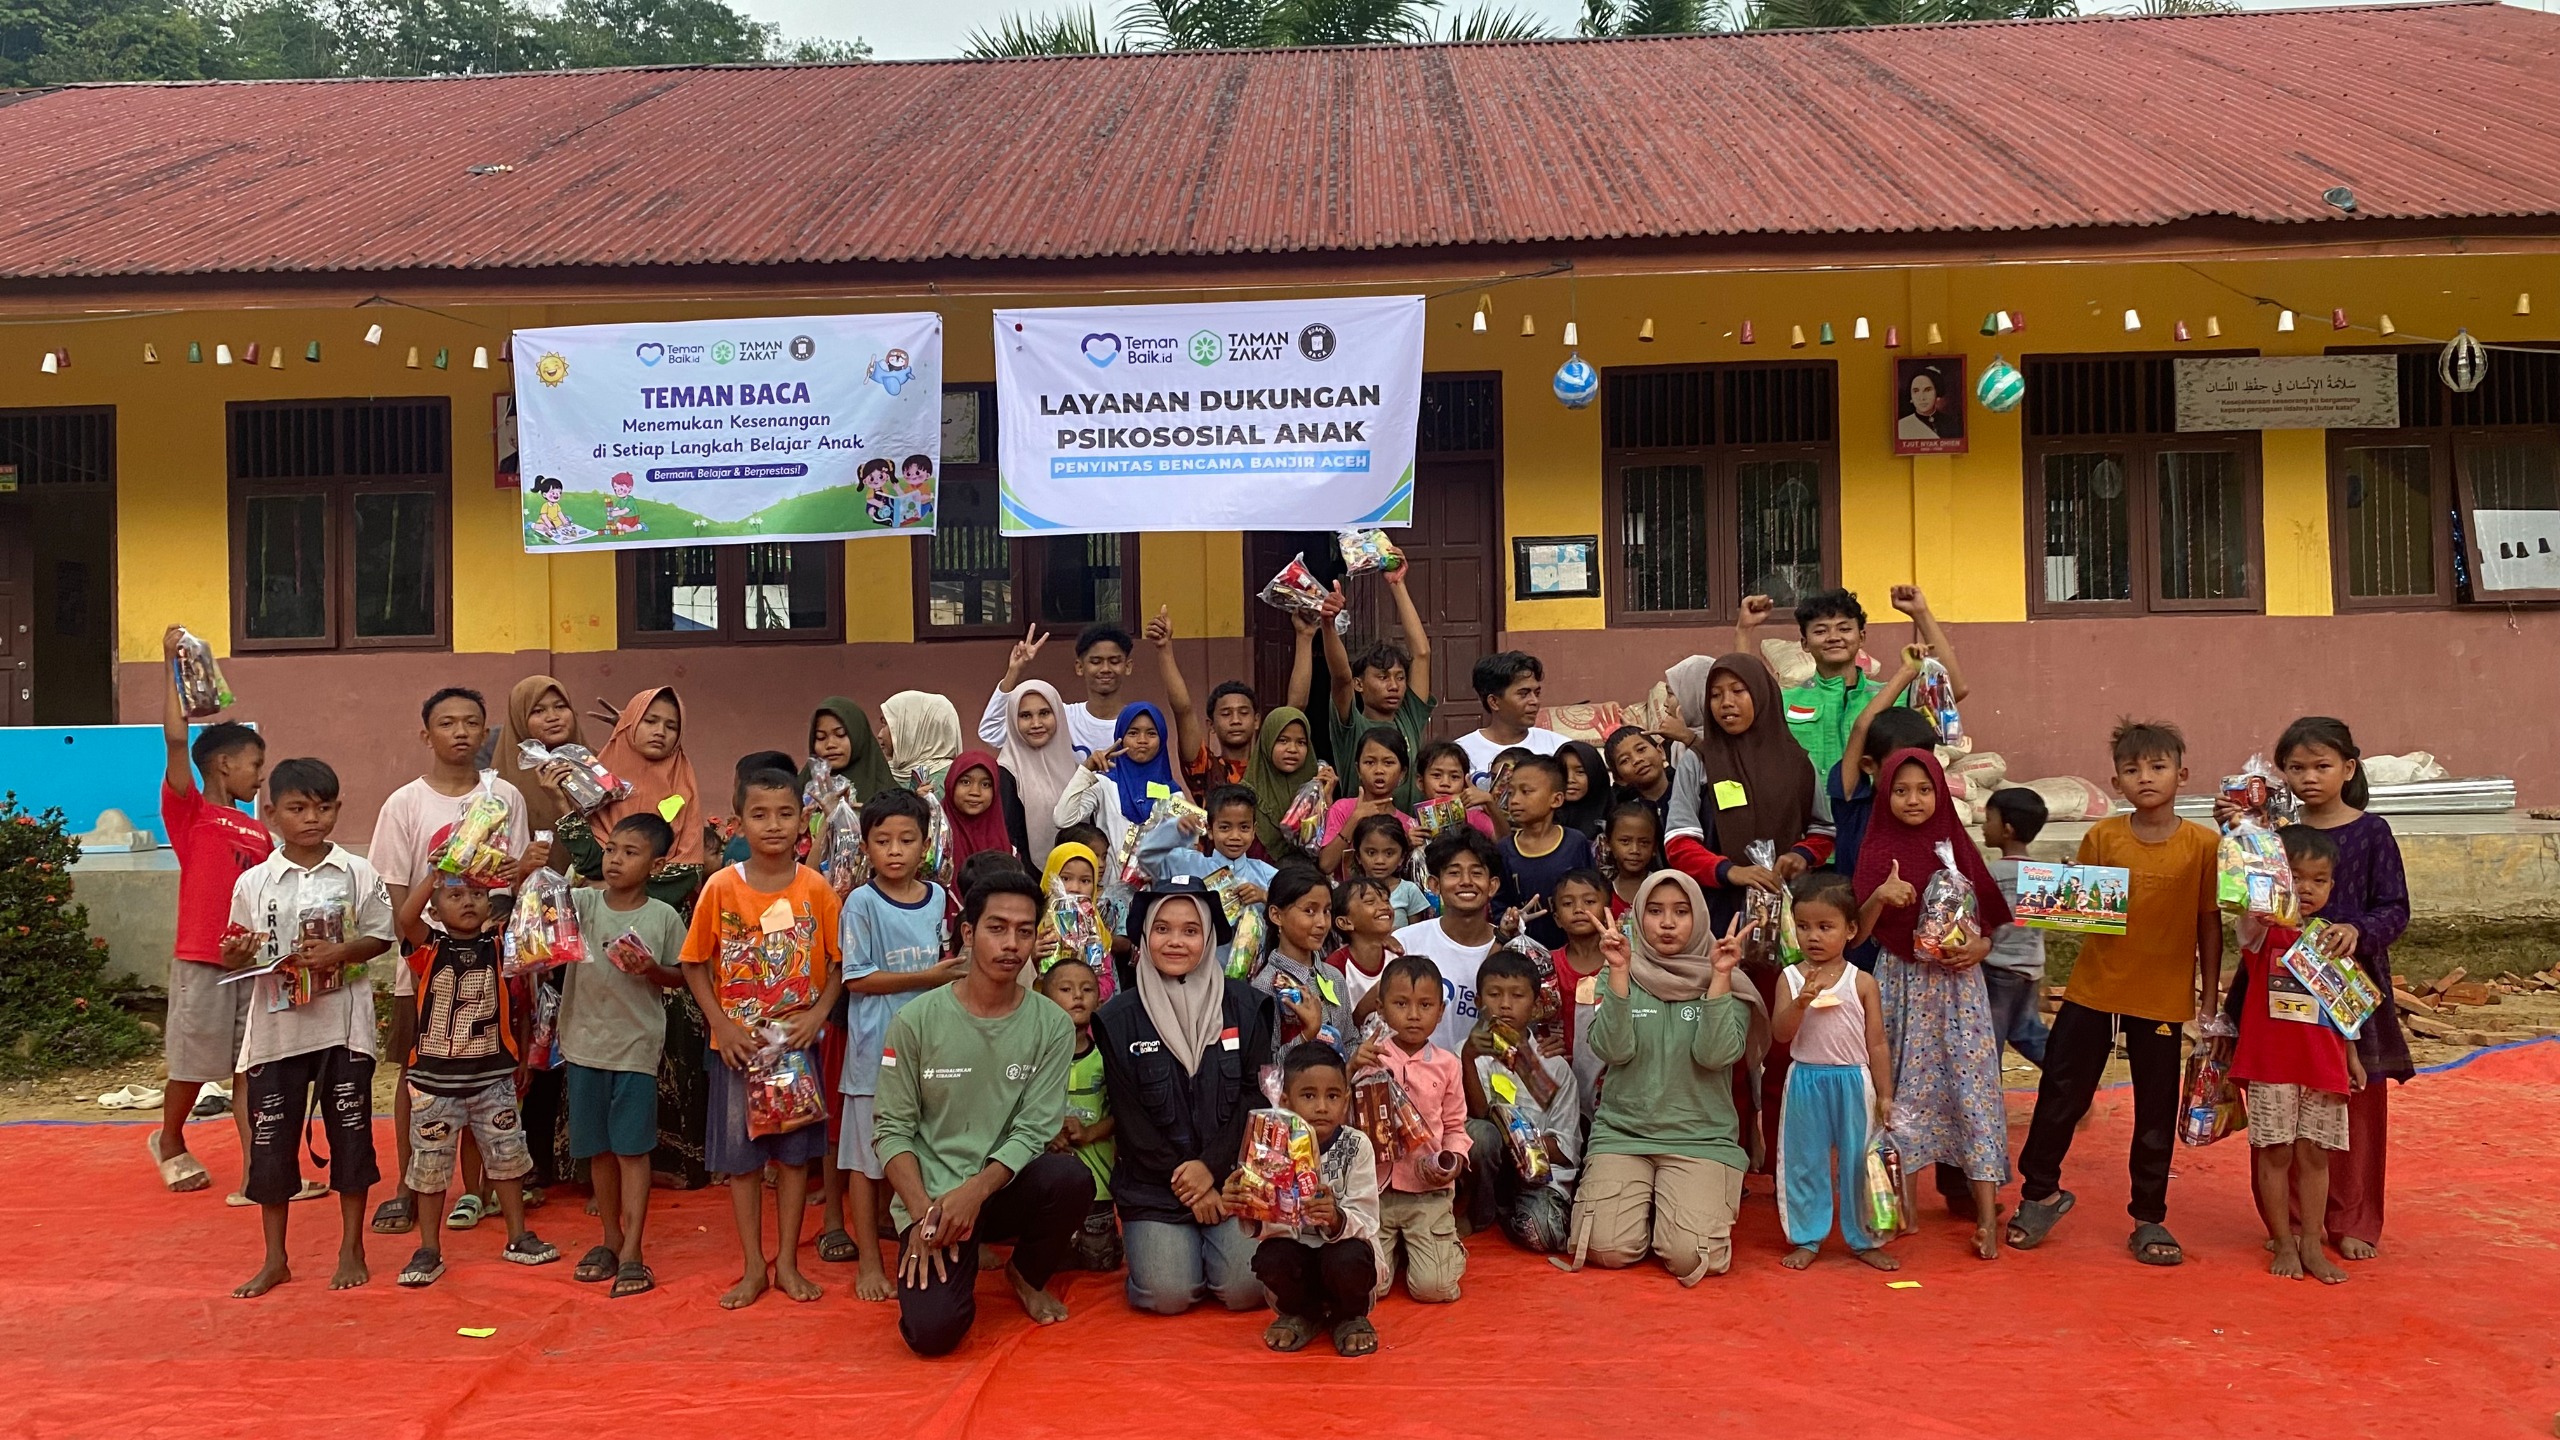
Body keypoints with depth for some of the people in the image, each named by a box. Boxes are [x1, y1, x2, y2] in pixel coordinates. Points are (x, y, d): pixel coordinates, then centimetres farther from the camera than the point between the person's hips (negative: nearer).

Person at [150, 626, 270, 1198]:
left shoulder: (260, 833, 13)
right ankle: (169, 1142, 36)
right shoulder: (188, 812, -3)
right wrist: (172, 667, -18)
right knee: (192, 1068, 10)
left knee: (249, 1071, 5)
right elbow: (176, 739, -16)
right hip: (201, 962, -5)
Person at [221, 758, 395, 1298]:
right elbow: (236, 954, 5)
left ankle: (352, 1251, 21)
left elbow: (381, 936, 1)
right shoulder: (253, 882, 0)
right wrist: (237, 953, -18)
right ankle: (275, 1259, 23)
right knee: (270, 1141, 8)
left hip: (344, 1026, -1)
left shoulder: (357, 873, -2)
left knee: (351, 1136, 6)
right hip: (276, 1029, 1)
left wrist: (339, 953, -16)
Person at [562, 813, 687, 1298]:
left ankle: (632, 1253, 5)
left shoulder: (664, 917, -3)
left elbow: (682, 978, 3)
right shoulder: (581, 903, 0)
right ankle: (611, 1240, 28)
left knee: (633, 1149, 1)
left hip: (637, 1045, -3)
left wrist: (651, 969, -15)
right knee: (599, 1149, 13)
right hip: (585, 1043, 3)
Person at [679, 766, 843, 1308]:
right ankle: (753, 1268, 20)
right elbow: (695, 965, -2)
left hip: (797, 1043, 0)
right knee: (741, 1156, 8)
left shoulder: (816, 888, -6)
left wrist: (817, 1014, -13)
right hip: (738, 1044, 0)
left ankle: (788, 1262, 21)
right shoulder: (721, 887, -7)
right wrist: (722, 1026, -11)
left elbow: (838, 962, 0)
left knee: (795, 1151, 8)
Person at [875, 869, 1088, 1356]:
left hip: (1005, 1187, 2)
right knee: (932, 1330, -24)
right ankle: (958, 1262, 15)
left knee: (1071, 1178, -31)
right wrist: (923, 1211, -17)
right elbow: (892, 1130, -4)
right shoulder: (916, 1021, -6)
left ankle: (1026, 1275, 4)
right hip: (930, 1195, -2)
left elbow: (1032, 1130, -7)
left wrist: (976, 1191, -24)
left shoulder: (1052, 1026, -4)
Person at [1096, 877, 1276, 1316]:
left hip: (1230, 1176, 1)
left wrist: (1211, 1168, -11)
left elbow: (1255, 1096, -1)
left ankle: (1212, 1240, 16)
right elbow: (1130, 1116, -2)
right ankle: (1146, 1242, 16)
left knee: (1245, 1288, -16)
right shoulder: (1119, 1017, -1)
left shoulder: (1244, 1006, 2)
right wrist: (1187, 1186, -7)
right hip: (1153, 1183, 0)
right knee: (1168, 1294, -17)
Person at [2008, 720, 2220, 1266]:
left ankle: (2149, 1217, 26)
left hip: (2164, 999, -1)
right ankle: (2041, 1191, 26)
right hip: (2093, 991, 1)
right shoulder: (2101, 837, -3)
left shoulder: (2203, 844, -6)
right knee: (2061, 1095, 6)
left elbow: (2209, 925, 0)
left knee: (2156, 1113, 10)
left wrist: (2210, 997, 1)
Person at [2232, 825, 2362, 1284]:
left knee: (2314, 1154, 8)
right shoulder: (2261, 930, -6)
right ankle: (2283, 1244, 15)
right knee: (2275, 1153, 3)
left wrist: (2352, 1056, 12)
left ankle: (2311, 1244, 18)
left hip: (2323, 1064, 4)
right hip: (2271, 1063, -4)